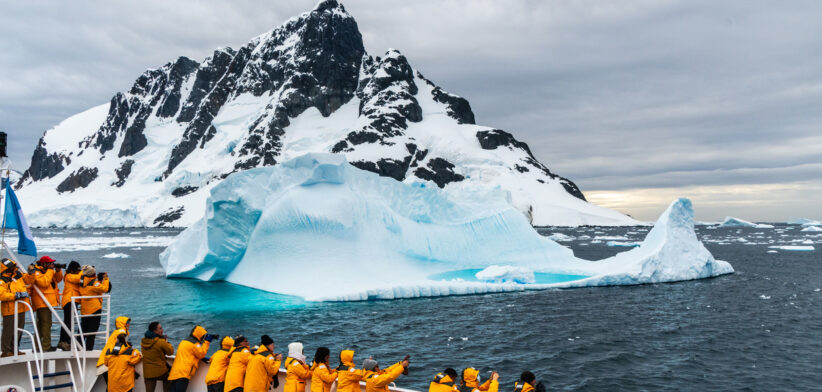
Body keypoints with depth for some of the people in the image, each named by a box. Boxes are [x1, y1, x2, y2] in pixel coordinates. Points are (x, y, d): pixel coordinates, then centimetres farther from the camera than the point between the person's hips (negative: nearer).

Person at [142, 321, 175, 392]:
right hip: (161, 371, -4)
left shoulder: (143, 341, 1)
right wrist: (166, 342, 8)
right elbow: (170, 351, -5)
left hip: (148, 373, 4)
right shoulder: (161, 342, -19)